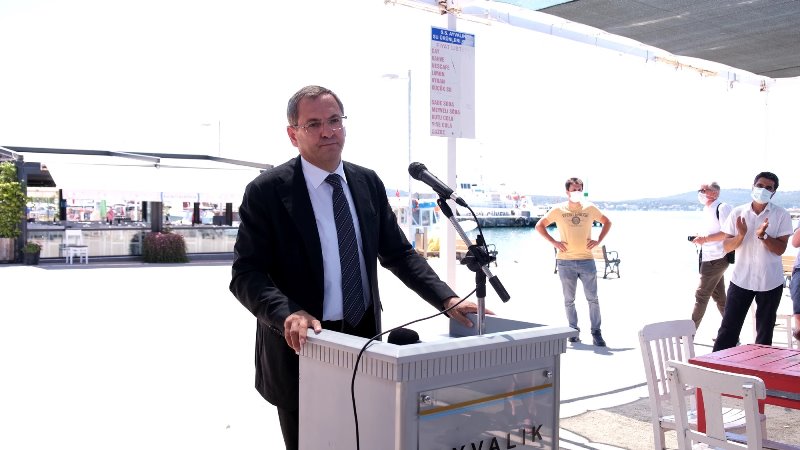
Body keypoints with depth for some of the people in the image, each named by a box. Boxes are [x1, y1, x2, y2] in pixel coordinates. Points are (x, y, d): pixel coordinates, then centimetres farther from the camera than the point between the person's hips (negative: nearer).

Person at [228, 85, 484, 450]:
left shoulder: (368, 183, 5)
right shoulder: (267, 191, -9)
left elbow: (398, 253, 9)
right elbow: (246, 273, -13)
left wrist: (447, 300, -3)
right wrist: (288, 315, -30)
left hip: (364, 338, 4)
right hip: (303, 345, -4)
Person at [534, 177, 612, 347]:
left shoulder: (590, 208, 4)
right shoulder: (558, 210, 0)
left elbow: (607, 222, 18)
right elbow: (539, 226, 9)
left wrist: (598, 240, 4)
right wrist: (553, 242, -2)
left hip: (587, 260, 0)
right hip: (565, 261, 0)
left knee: (593, 298, 0)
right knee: (569, 299, 8)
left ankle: (596, 333, 9)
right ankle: (574, 331, 20)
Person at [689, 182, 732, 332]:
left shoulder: (722, 208, -14)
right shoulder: (707, 209, 14)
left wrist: (705, 239, -22)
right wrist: (700, 239, 10)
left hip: (716, 259, -9)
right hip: (710, 258, 9)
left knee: (701, 295, -4)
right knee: (718, 296, 13)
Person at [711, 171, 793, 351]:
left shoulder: (781, 215, -3)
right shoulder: (738, 213, 1)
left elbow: (780, 249, -8)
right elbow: (727, 246, 0)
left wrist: (763, 235, -24)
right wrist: (741, 235, -19)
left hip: (770, 282, 0)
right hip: (741, 279, 1)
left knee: (765, 331, 10)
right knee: (728, 328, 1)